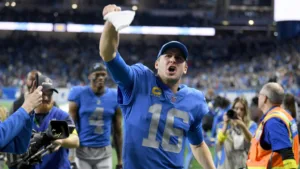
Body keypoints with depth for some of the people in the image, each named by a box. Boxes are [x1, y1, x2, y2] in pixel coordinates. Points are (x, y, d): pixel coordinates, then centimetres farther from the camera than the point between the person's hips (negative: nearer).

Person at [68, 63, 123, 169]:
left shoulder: (115, 97, 2)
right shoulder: (79, 94, -5)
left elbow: (118, 131, 7)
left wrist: (120, 160, 7)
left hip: (104, 153, 2)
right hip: (82, 151, -2)